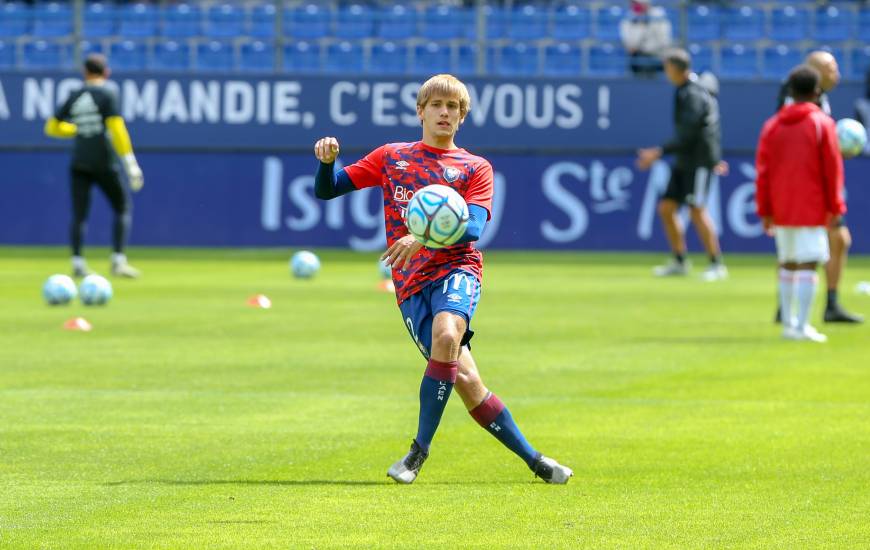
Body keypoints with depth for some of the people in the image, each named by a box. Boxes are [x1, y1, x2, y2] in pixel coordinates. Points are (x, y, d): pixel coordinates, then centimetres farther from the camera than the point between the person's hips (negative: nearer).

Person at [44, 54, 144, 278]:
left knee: (79, 215, 5)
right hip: (104, 163, -4)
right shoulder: (107, 95, -5)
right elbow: (116, 129, -14)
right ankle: (118, 261, -3)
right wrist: (131, 164, -15)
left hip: (79, 163, 4)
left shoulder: (74, 97, 9)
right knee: (122, 209, 9)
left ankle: (77, 263, -8)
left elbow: (52, 127, 16)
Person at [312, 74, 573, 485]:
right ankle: (533, 459, 2)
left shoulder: (475, 168, 11)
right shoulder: (391, 157, 17)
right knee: (465, 381, -9)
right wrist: (327, 161, -8)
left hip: (456, 268, -2)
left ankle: (420, 448, -25)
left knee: (446, 335, -34)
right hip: (411, 283, 2)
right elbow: (326, 190, 16)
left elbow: (473, 227, -7)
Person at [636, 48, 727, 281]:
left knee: (697, 210, -12)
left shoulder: (692, 95, -16)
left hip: (699, 162, -10)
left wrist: (659, 153, -21)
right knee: (667, 207, 7)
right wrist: (714, 157, 28)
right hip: (684, 162, 10)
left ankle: (717, 266, -8)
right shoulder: (684, 92, 14)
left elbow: (687, 136, -22)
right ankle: (679, 262, 15)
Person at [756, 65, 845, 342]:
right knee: (808, 265, -6)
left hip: (781, 210, 5)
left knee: (787, 264, 16)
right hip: (812, 209, -5)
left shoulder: (772, 125, 6)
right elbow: (833, 169, -6)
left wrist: (765, 210, 9)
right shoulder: (822, 124, -5)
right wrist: (835, 207, 1)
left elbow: (762, 171, 5)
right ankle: (802, 326, -13)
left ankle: (788, 322, 20)